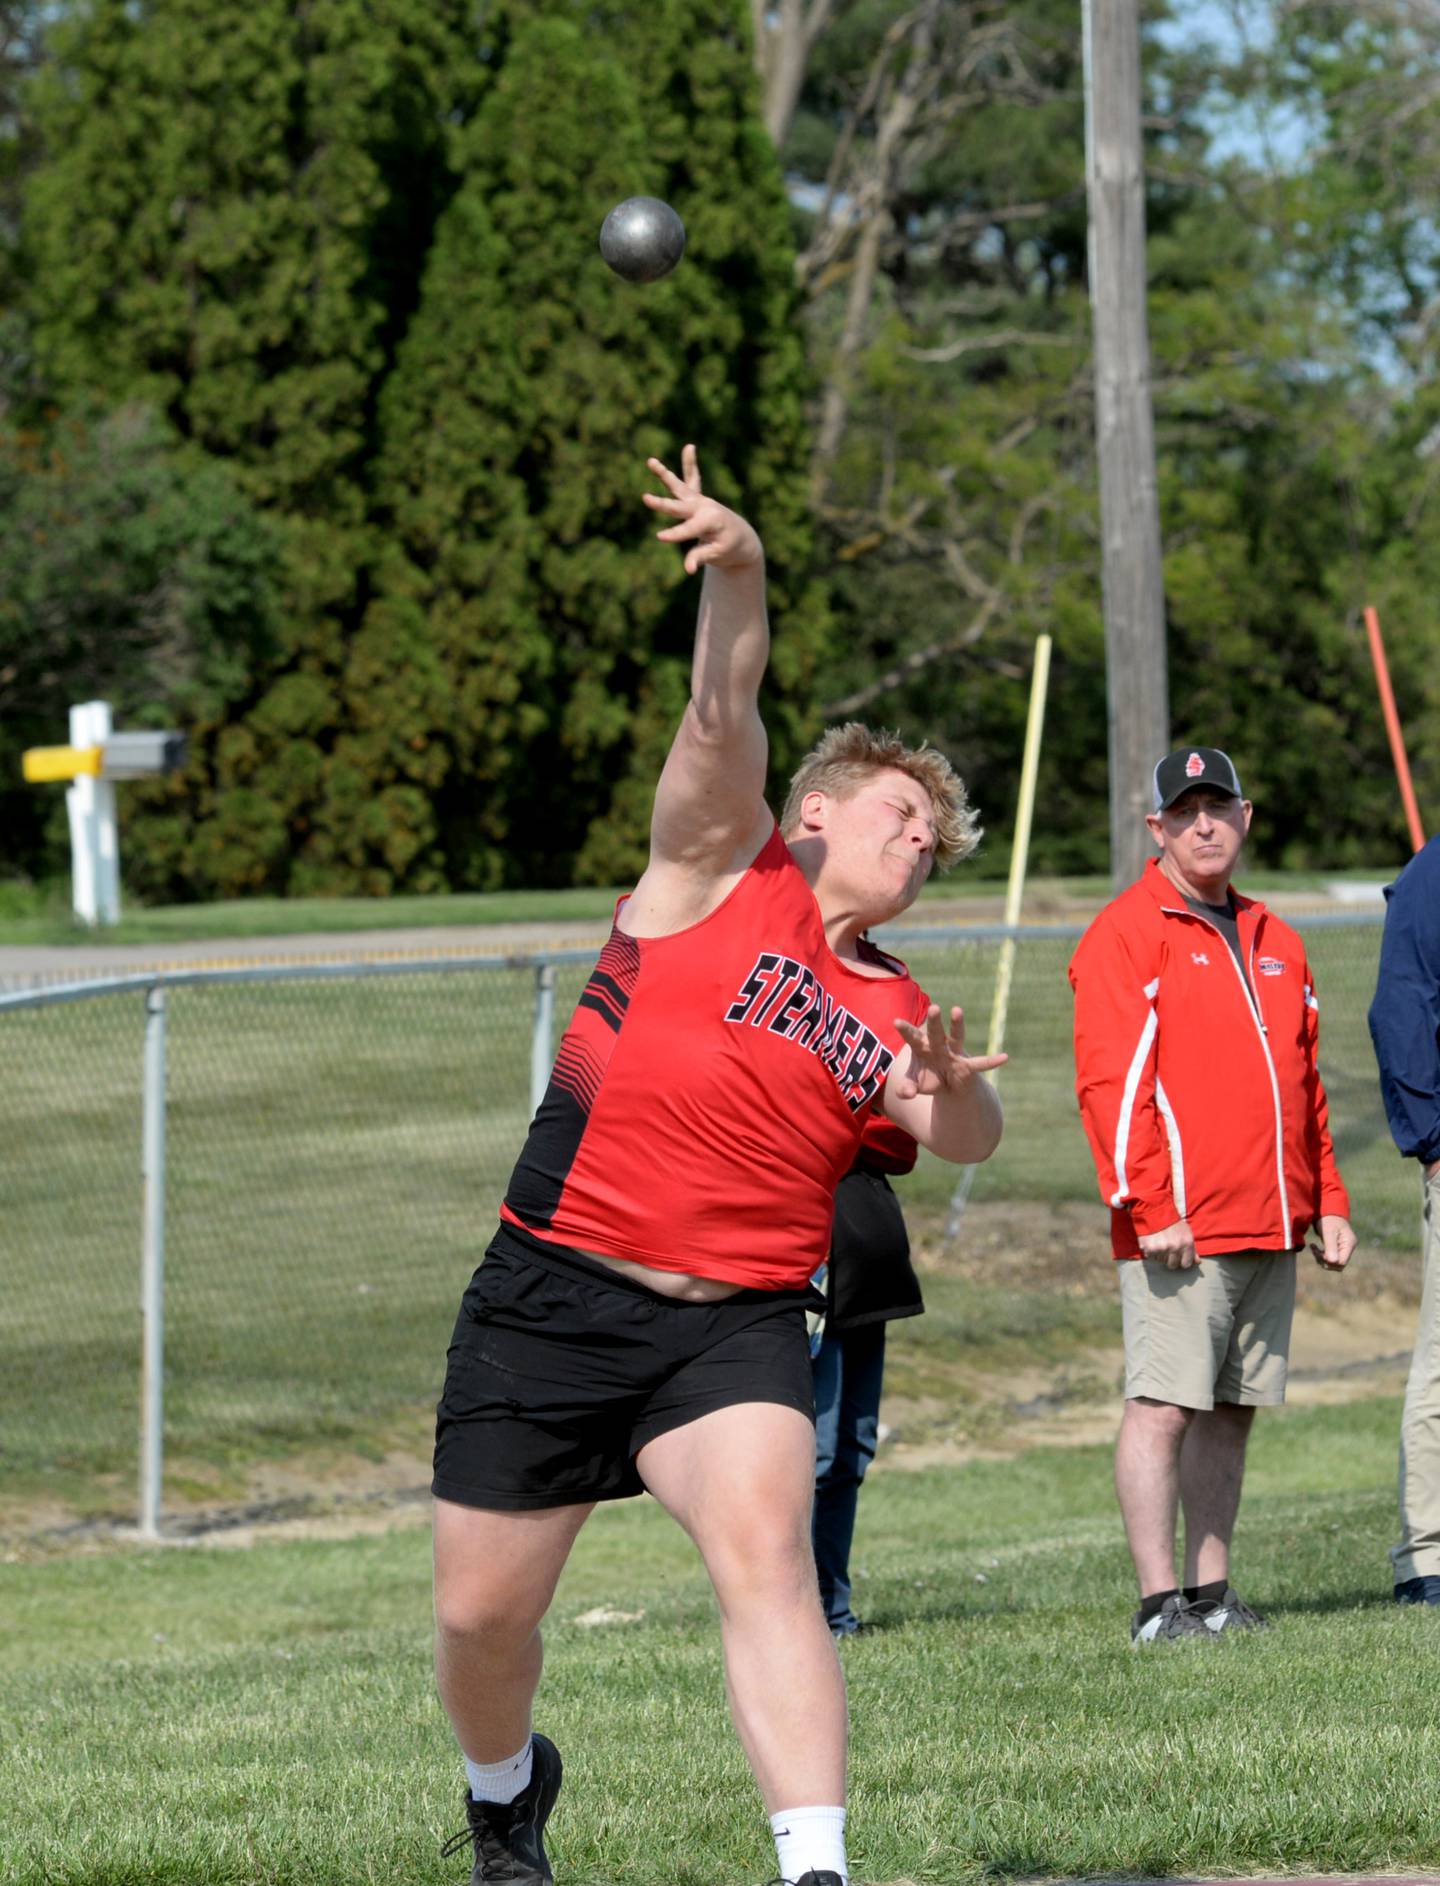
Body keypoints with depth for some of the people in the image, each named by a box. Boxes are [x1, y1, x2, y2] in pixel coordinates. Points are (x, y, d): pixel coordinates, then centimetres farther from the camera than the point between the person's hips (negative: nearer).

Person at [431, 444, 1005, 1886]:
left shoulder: (890, 1012, 13)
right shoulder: (720, 869, 4)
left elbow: (967, 1138, -6)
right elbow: (723, 718, -12)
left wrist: (952, 1098, -29)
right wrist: (736, 575, -29)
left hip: (735, 1328, 2)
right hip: (552, 1299, -2)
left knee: (762, 1552, -25)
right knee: (482, 1615, 5)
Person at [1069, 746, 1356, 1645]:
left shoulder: (1275, 942, 19)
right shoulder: (1126, 936, -3)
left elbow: (1306, 1086, 22)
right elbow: (1110, 1079, -10)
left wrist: (1329, 1201, 14)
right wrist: (1149, 1207, -17)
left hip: (1272, 1229, 7)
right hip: (1180, 1231, -7)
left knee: (1234, 1407, 8)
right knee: (1164, 1404, -9)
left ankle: (1212, 1591, 13)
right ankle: (1161, 1603, -8)